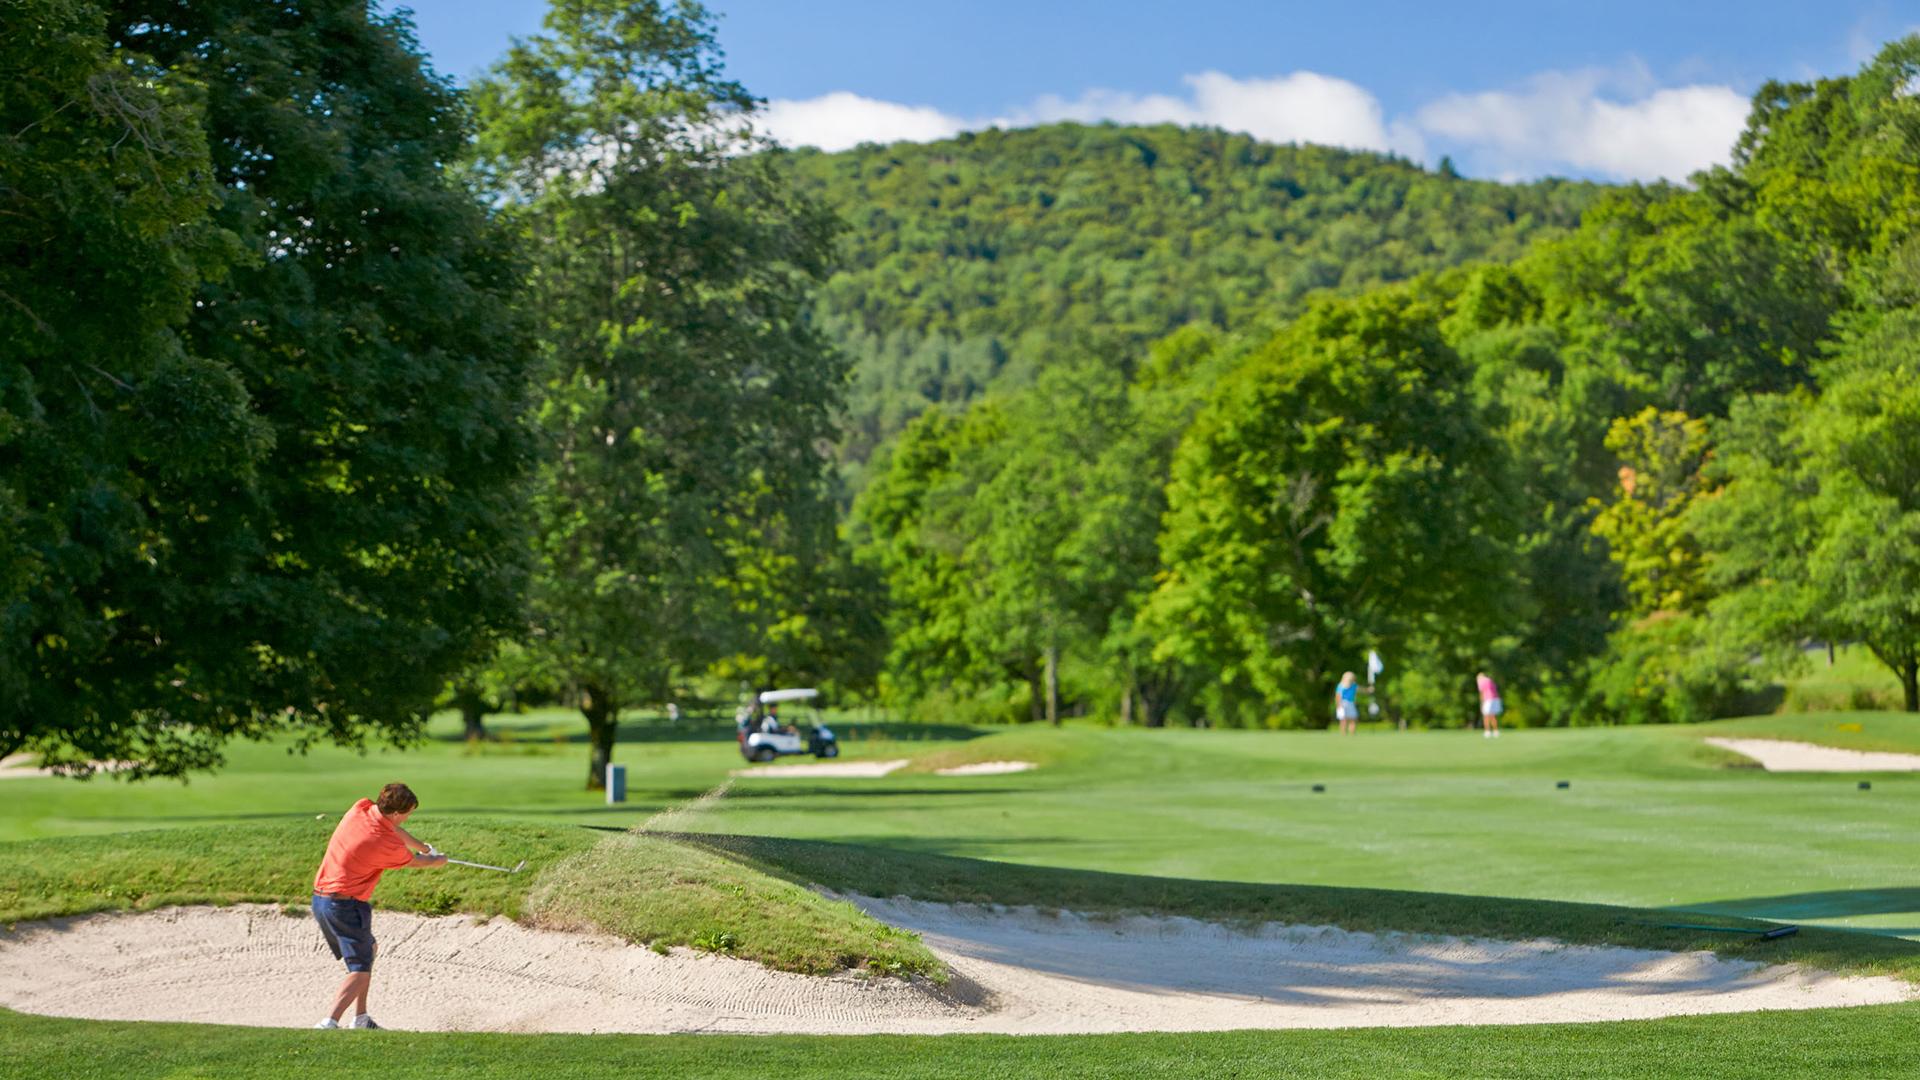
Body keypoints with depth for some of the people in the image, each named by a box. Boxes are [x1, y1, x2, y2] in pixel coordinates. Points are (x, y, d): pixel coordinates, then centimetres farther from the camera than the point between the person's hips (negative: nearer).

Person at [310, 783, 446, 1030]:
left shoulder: (360, 807, -3)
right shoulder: (388, 845, -20)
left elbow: (394, 830, 17)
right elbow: (415, 861, 3)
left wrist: (425, 847, 30)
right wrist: (439, 860, 26)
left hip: (320, 898, 9)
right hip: (348, 905, -9)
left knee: (365, 953, 23)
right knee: (361, 969, -6)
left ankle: (360, 1018, 24)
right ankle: (329, 1023, -23)